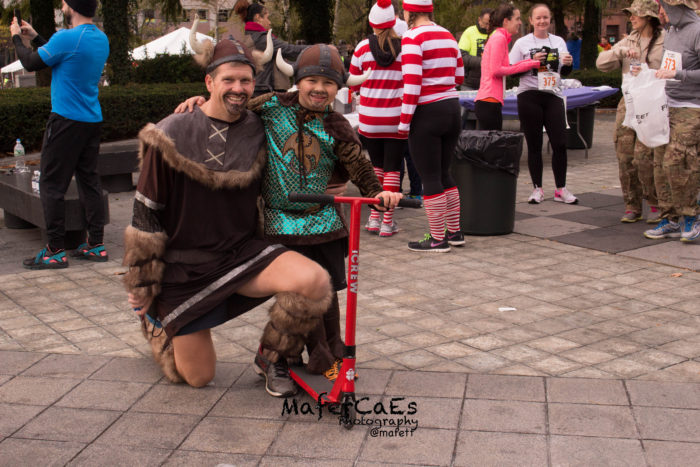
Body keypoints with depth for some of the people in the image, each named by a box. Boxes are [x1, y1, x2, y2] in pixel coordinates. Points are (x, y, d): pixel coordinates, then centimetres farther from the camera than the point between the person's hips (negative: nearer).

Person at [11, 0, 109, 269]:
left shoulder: (67, 38, -16)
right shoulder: (101, 39, 10)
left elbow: (31, 64, -5)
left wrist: (16, 38, 12)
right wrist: (35, 38, 29)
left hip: (66, 121, -8)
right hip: (93, 121, 8)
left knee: (51, 185, -1)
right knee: (89, 181, 12)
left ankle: (55, 251, 0)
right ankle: (96, 245, 14)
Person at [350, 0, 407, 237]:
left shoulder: (363, 47, -2)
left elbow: (353, 84, 4)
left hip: (369, 119, 1)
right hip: (396, 119, -1)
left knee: (376, 166, 18)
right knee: (392, 168, 6)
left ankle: (374, 217, 17)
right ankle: (388, 222, 7)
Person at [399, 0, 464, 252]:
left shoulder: (412, 37, -11)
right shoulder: (448, 36, 12)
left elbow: (412, 83, -19)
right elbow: (459, 77, 16)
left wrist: (404, 122, -15)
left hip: (427, 113, -7)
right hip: (452, 109, 7)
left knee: (430, 178, 1)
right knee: (443, 174, 18)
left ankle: (438, 239, 7)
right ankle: (455, 232, 25)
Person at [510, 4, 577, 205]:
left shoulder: (558, 41, 13)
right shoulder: (522, 43, 3)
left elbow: (565, 72, 18)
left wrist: (568, 64, -4)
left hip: (553, 96, 3)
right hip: (529, 96, -2)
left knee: (560, 143, -3)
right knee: (534, 145, 2)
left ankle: (561, 189, 8)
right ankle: (537, 189, 12)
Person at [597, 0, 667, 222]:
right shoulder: (628, 41, 13)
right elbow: (601, 63, 3)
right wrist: (620, 52, -13)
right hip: (629, 103, 5)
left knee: (644, 156, -12)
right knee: (625, 156, 3)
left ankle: (658, 204, 5)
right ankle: (632, 206, 14)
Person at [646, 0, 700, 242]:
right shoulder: (673, 30, 14)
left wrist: (677, 74, -23)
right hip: (672, 107, 8)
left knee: (677, 164, -14)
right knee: (673, 166, 7)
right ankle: (672, 221, 12)